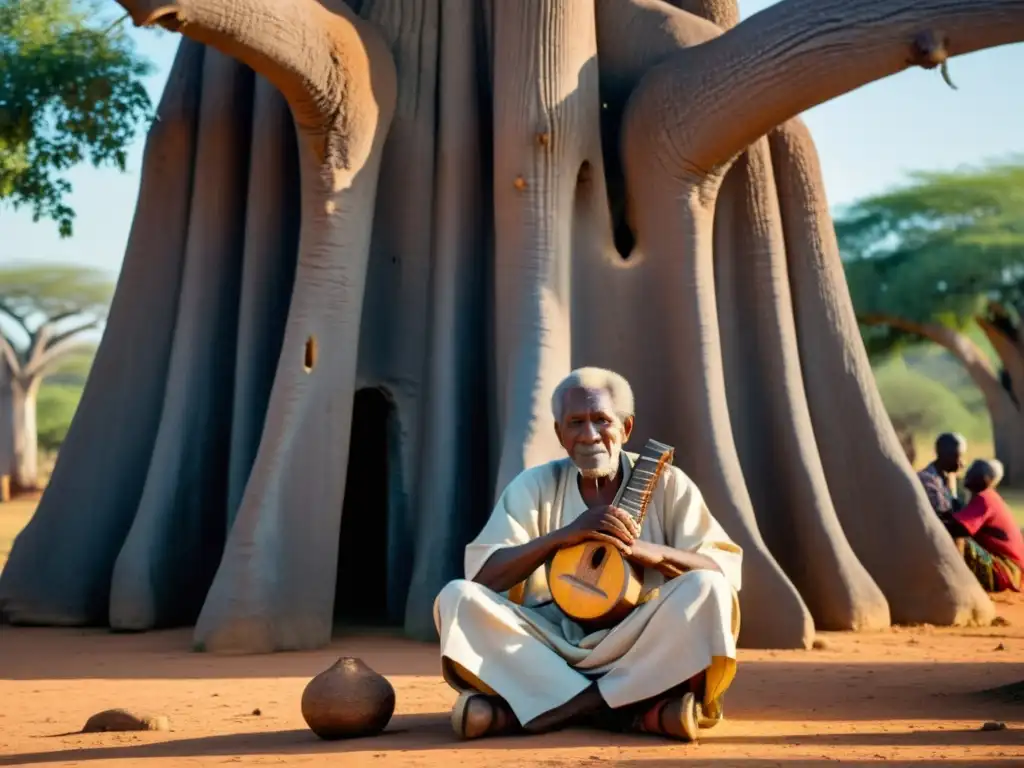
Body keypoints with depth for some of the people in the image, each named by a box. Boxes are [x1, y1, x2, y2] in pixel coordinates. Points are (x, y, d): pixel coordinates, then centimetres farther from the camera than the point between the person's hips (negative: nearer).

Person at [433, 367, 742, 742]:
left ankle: (541, 710, -26)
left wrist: (653, 552, -22)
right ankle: (636, 711, -28)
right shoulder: (535, 486, 4)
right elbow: (480, 575, -6)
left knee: (706, 589, -27)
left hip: (637, 651, -1)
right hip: (550, 648, 1)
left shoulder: (666, 484, 2)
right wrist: (561, 536, -18)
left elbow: (727, 570, -5)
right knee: (458, 597, -21)